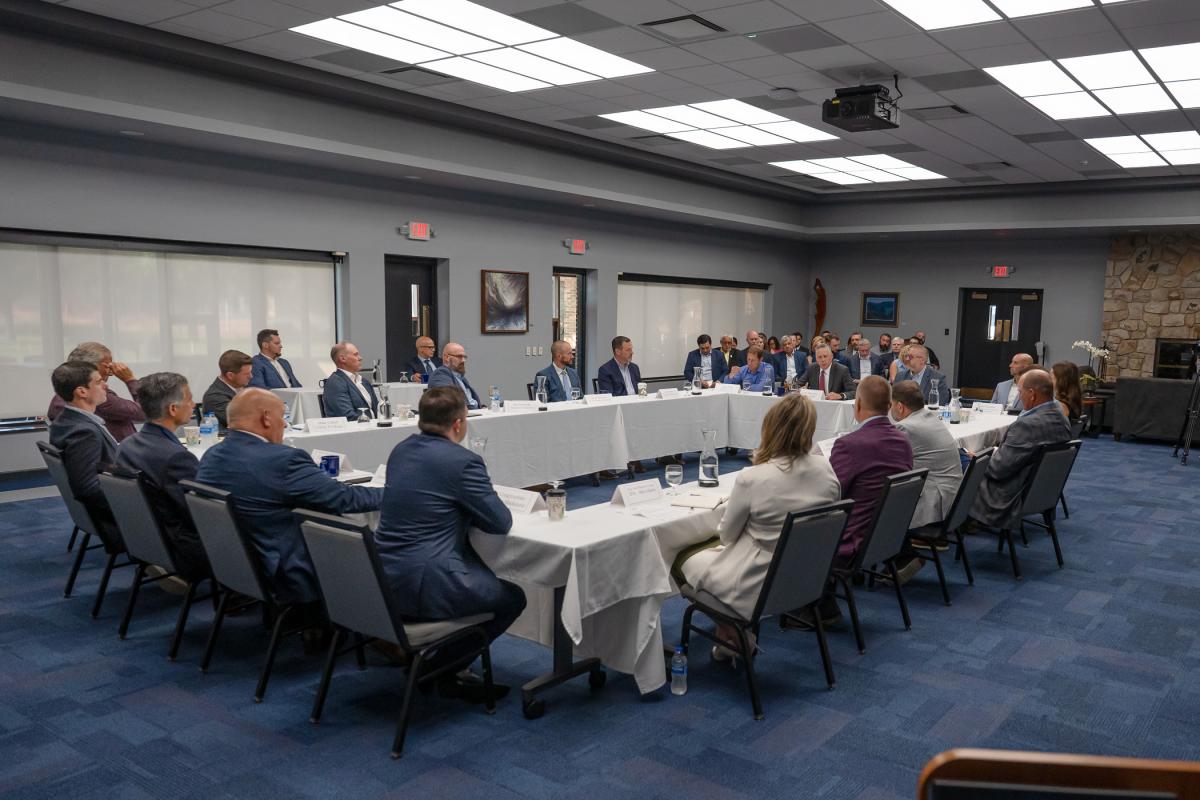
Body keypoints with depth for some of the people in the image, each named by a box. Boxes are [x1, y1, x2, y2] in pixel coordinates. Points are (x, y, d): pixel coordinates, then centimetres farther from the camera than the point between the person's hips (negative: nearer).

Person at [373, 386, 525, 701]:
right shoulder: (463, 461, -16)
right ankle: (440, 670, 12)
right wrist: (473, 508, 10)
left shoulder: (401, 450, 8)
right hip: (424, 587, -8)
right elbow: (501, 523, -10)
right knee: (513, 597, 13)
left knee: (482, 567, 29)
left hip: (383, 580, 8)